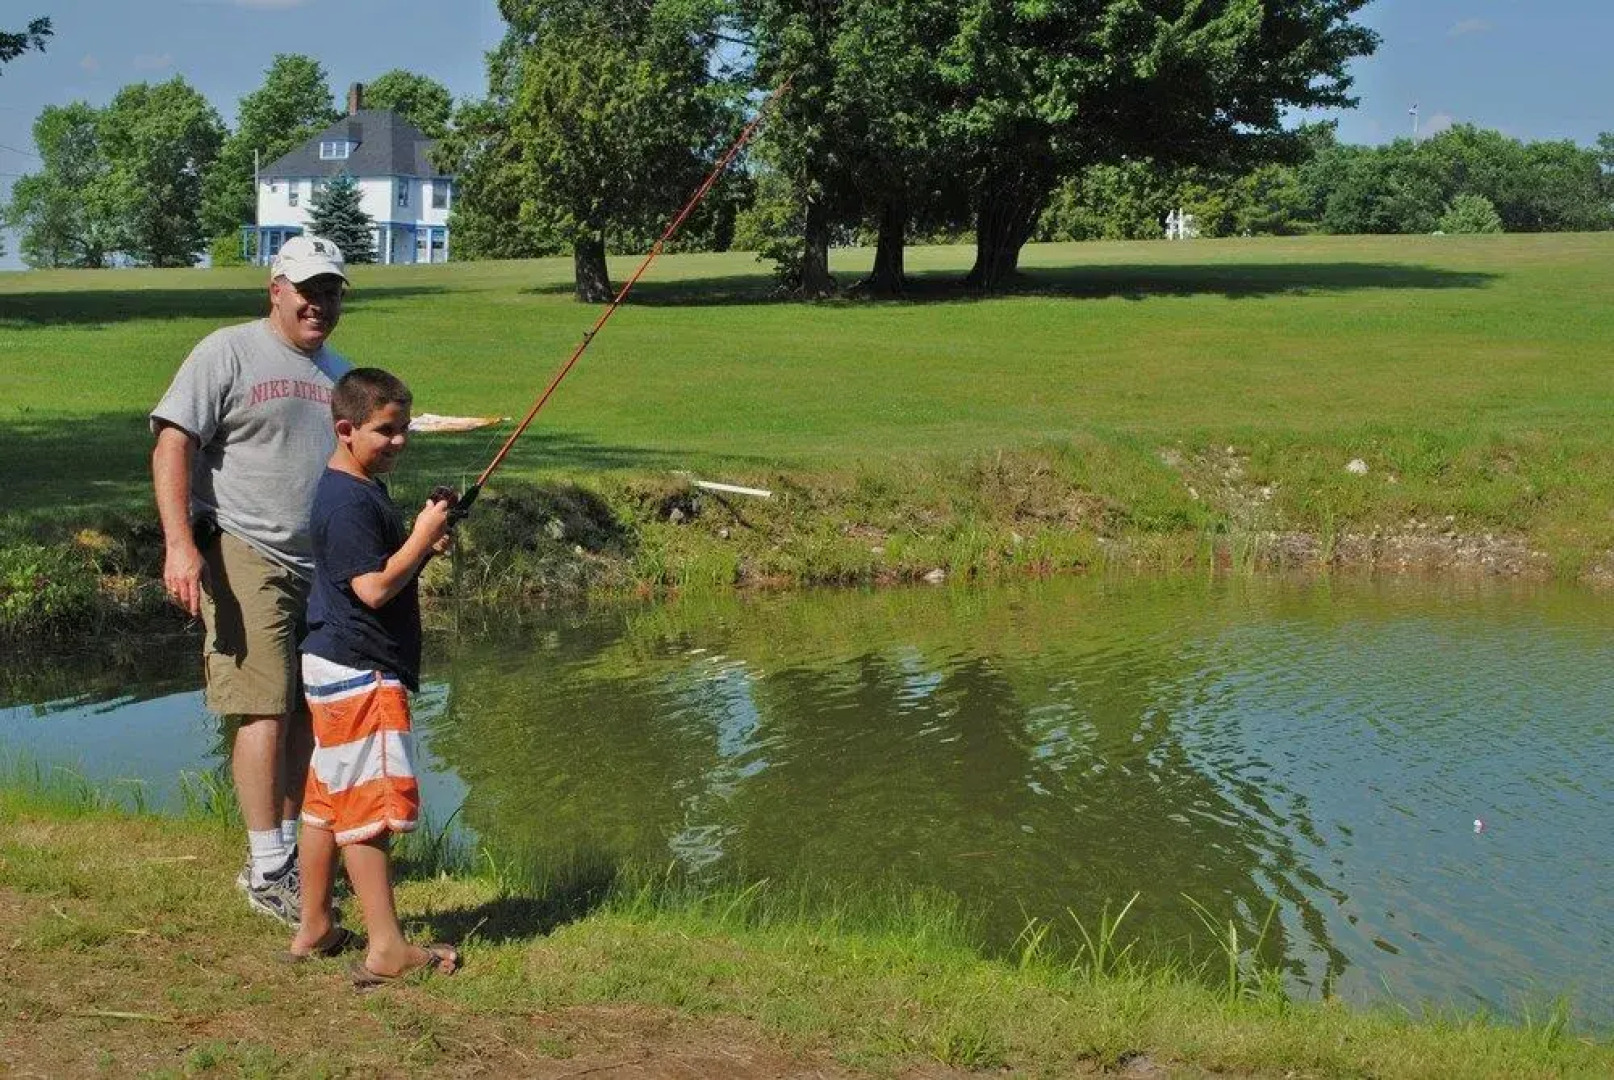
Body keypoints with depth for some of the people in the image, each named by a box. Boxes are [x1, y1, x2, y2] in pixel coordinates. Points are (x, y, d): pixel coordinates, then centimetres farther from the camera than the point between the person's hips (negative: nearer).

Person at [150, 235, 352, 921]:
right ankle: (265, 871, -6)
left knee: (307, 714, 8)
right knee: (264, 710, -10)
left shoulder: (338, 373, 18)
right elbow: (172, 444, -11)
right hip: (246, 557, -7)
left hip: (324, 567, 7)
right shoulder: (228, 353, -3)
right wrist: (179, 544, -21)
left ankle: (289, 850, 19)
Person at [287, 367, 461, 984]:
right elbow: (374, 588, -23)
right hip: (357, 673, -11)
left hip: (337, 669, 11)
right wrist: (422, 538, -15)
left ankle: (315, 928, 23)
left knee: (328, 798, 15)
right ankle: (386, 949, -8)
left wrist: (422, 548, 7)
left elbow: (384, 567, 25)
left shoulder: (366, 490, 15)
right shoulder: (348, 501, -18)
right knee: (370, 806, -10)